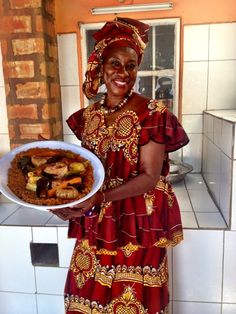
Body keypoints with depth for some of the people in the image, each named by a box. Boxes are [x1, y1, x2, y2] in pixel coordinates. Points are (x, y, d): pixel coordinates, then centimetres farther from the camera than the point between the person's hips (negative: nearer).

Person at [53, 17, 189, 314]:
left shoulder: (152, 114, -12)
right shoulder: (88, 115, 5)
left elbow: (150, 177, -16)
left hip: (137, 224, -4)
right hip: (95, 224, 5)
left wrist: (101, 196, -27)